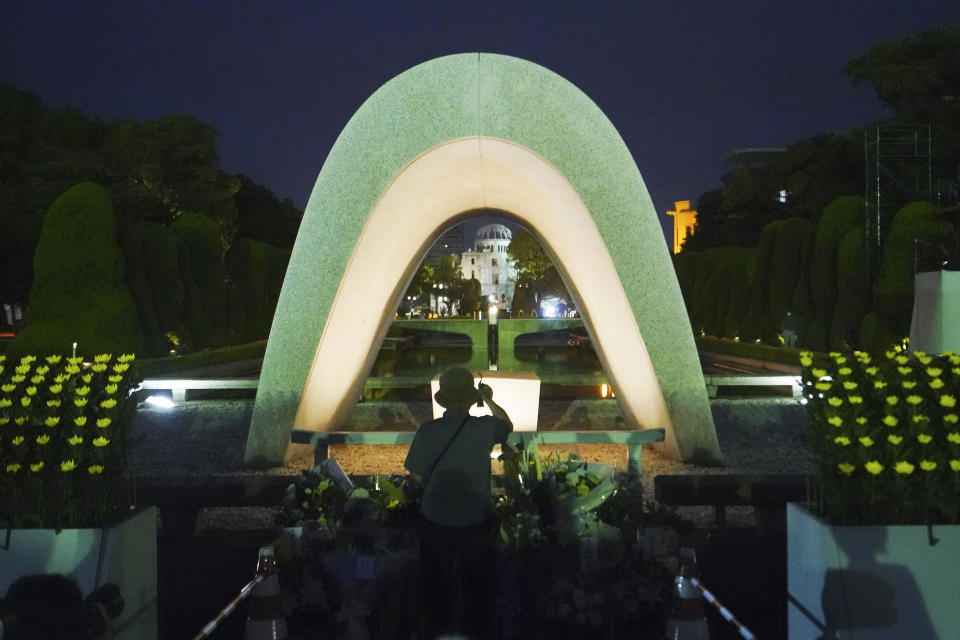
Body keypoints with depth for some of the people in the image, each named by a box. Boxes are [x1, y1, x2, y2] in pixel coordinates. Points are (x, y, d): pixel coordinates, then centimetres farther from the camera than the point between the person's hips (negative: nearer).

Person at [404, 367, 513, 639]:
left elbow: (417, 475, -6)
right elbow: (508, 425, 5)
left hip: (435, 522, 1)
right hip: (475, 522, 0)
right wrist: (489, 399, 18)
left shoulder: (427, 431, -18)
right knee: (476, 588, 22)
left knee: (437, 586, 22)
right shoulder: (485, 428, -18)